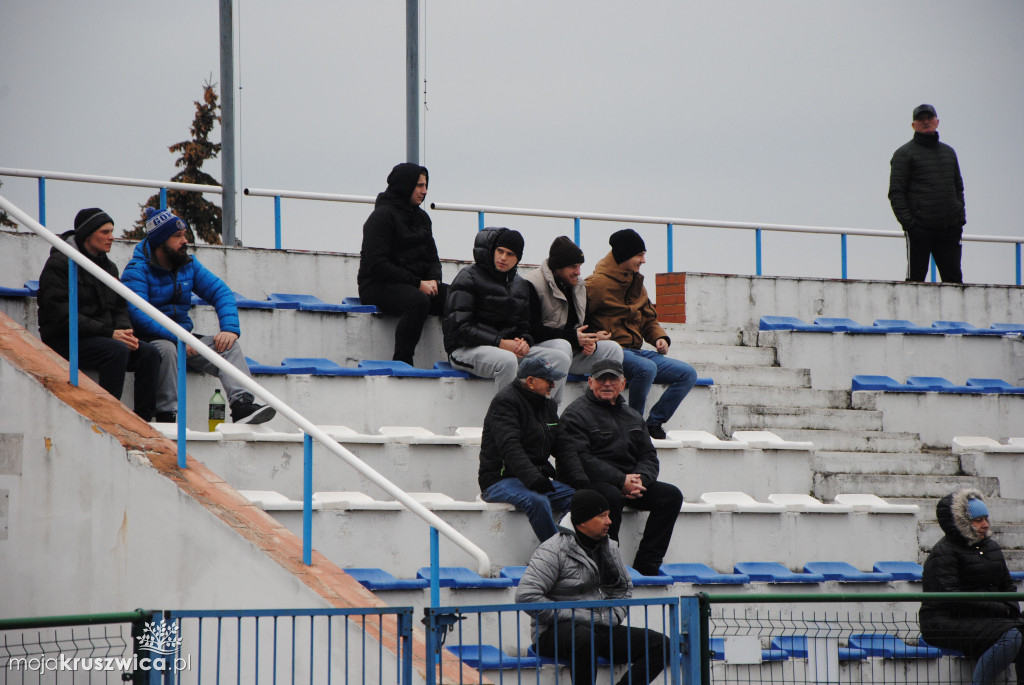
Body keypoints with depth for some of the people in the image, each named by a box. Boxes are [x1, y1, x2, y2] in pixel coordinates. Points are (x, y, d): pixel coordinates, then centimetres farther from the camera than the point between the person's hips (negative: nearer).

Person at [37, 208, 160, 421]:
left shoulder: (109, 266, 17)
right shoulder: (59, 263, -9)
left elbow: (119, 308, 18)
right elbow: (63, 315, -17)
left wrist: (124, 330, -7)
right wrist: (109, 333, -22)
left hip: (101, 338, 7)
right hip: (63, 341, -7)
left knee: (149, 353, -15)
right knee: (117, 351, -32)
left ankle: (143, 421, -17)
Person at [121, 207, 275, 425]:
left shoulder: (189, 264, 10)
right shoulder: (138, 269, -10)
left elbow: (221, 292, 7)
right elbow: (138, 313, -23)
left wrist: (230, 328, -12)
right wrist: (177, 338, -31)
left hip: (183, 337, 6)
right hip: (151, 339, -6)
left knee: (229, 346, -15)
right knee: (166, 349, -38)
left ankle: (242, 405, -32)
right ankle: (166, 415, -35)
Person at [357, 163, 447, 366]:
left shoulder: (421, 217, 18)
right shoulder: (382, 216, -8)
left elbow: (432, 257, 22)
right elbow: (377, 264, -16)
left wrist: (433, 280, -2)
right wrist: (418, 284, -19)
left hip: (417, 283, 8)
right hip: (378, 286, -7)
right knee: (419, 301, -38)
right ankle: (401, 362, -34)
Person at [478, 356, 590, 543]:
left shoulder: (547, 405, 17)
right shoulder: (505, 401, -10)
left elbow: (563, 446, 11)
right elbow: (510, 447, -23)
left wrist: (579, 479, -7)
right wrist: (532, 479, -37)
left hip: (538, 477, 8)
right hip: (500, 480, -8)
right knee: (538, 501, -35)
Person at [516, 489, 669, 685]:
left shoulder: (609, 548, 13)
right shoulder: (554, 550, -10)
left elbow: (624, 588, 29)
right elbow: (526, 596, -18)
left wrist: (614, 616, 8)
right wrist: (571, 617, -18)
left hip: (602, 631, 7)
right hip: (556, 633, -7)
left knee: (660, 645, -10)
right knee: (584, 636, -43)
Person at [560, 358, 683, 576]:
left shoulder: (632, 416, 19)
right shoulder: (576, 413, -5)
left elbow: (648, 456, 16)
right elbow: (581, 459, -16)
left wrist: (640, 479, -9)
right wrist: (621, 481, -22)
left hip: (628, 480, 7)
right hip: (590, 483, -7)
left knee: (671, 495, -11)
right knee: (611, 496, -38)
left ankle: (647, 565, -13)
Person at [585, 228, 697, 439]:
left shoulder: (636, 282, 18)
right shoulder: (598, 283, -8)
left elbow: (648, 319, 25)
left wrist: (660, 337, 5)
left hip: (635, 351, 8)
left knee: (688, 374, -6)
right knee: (646, 367, -37)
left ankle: (654, 423, -5)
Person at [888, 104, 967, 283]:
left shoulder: (948, 152, 19)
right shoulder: (904, 154, 1)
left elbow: (958, 187, 24)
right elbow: (896, 192, -5)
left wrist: (960, 216, 10)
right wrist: (908, 222, -14)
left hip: (950, 230, 5)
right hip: (920, 228, -5)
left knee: (954, 278, 2)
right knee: (915, 279, -3)